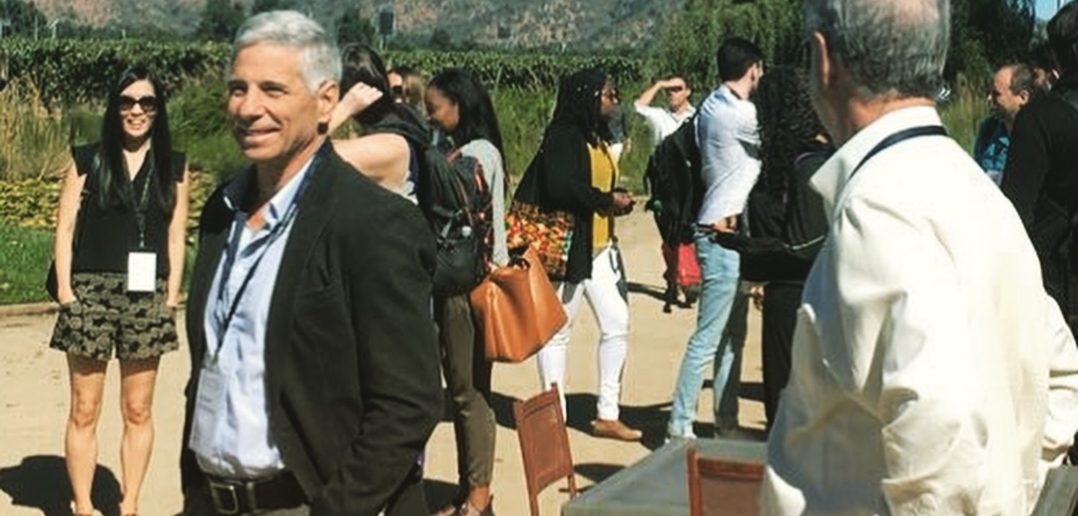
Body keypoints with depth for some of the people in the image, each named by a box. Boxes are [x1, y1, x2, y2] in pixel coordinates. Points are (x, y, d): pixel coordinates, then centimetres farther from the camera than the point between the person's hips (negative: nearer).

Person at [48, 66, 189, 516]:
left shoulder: (174, 168, 8)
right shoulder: (87, 160, 4)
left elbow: (176, 238, 7)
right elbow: (65, 228, 2)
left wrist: (171, 298, 0)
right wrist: (65, 292, -5)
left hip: (146, 297, 1)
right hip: (91, 292, -1)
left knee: (138, 412, 7)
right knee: (84, 412, 2)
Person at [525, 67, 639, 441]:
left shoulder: (597, 137, 15)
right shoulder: (562, 137, -13)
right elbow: (560, 188, -25)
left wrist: (617, 201, 0)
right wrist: (608, 199, -15)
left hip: (600, 246, 9)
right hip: (569, 246, -9)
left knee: (617, 323, 6)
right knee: (558, 331, 3)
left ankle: (607, 414, 15)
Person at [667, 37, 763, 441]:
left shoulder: (710, 107, 11)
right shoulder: (740, 114, -15)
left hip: (725, 231, 10)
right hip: (725, 235, -10)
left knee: (733, 335, 15)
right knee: (708, 339, -5)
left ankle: (726, 422, 23)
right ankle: (679, 428, 0)